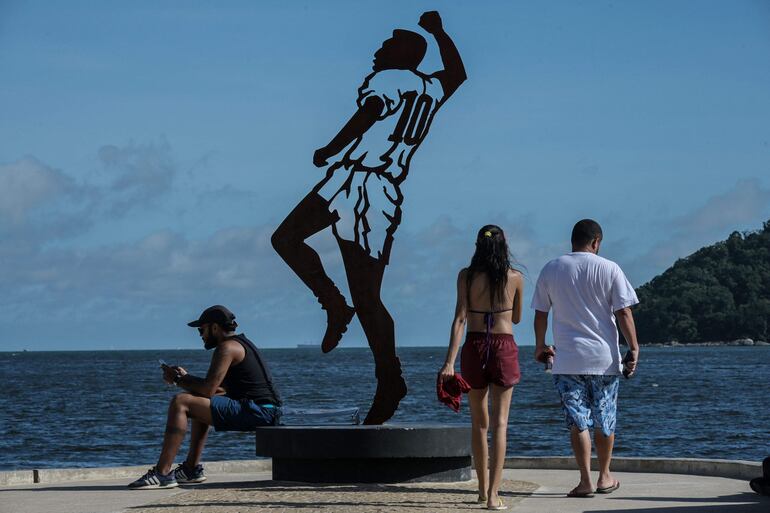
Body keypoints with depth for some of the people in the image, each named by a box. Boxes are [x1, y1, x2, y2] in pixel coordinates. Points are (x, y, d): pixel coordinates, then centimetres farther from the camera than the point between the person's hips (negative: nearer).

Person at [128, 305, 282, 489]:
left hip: (255, 411, -11)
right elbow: (219, 388, 24)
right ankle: (192, 468, 26)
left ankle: (163, 473, -19)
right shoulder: (241, 343, 22)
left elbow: (208, 389, -16)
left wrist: (179, 380, 0)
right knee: (199, 401, 31)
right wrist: (185, 377, 16)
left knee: (180, 403, -15)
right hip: (265, 411, 11)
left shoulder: (227, 347, -10)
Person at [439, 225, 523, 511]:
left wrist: (450, 362, -14)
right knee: (499, 422, -2)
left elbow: (460, 318, -10)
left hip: (474, 348, 1)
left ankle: (483, 489, 24)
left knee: (479, 422, 14)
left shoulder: (467, 276, -2)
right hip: (504, 348, -1)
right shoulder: (515, 278, 0)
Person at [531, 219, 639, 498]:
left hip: (567, 359, 1)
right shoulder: (609, 269, -3)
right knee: (604, 419, 13)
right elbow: (623, 312, -6)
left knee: (577, 420, 1)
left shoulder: (550, 270, 4)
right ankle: (604, 477, 23)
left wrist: (540, 346, 21)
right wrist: (634, 349, -3)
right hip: (604, 358, -1)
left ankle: (585, 480, -6)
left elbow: (540, 313, 9)